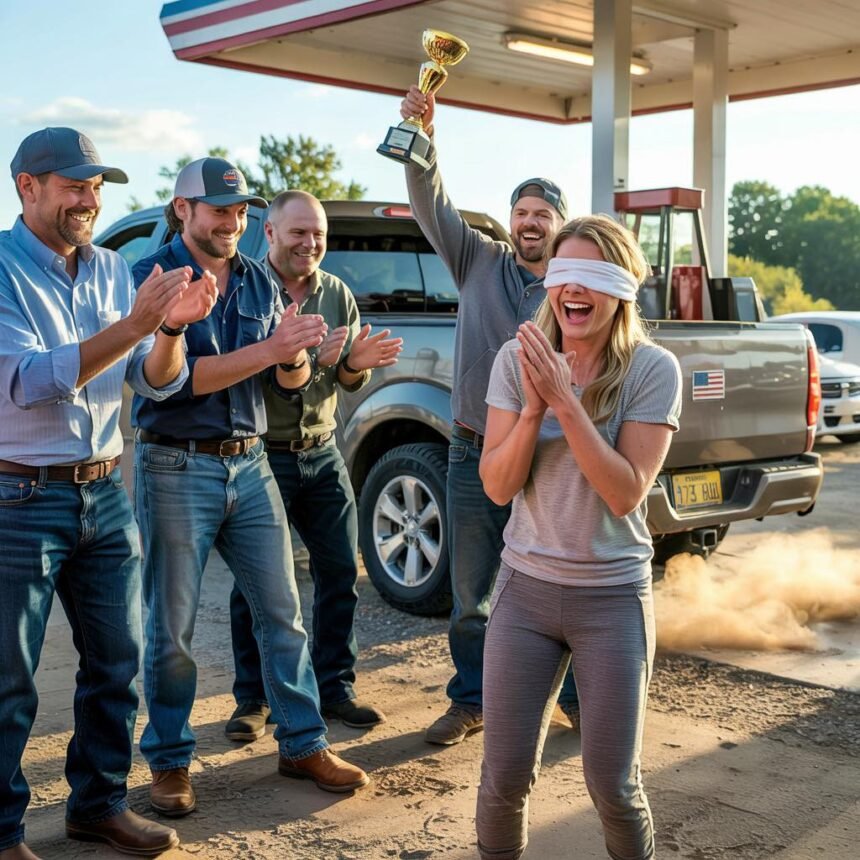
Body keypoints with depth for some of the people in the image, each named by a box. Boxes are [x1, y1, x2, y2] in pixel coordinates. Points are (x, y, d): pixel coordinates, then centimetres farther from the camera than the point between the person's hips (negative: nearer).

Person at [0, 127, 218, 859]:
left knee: (116, 661, 13)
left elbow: (157, 382, 4)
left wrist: (171, 330, -18)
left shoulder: (111, 270, 6)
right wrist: (132, 325, -28)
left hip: (103, 494, 6)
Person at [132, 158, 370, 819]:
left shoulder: (259, 282, 9)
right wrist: (268, 349, -25)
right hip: (177, 469, -5)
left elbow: (292, 380, 9)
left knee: (282, 611, 8)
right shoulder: (152, 278, -8)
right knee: (173, 627, 4)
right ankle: (170, 761, 19)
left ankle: (303, 745, 21)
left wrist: (296, 356, -16)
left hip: (249, 465, 5)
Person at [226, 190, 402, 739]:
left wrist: (358, 363, -16)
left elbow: (350, 380, 7)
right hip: (260, 456, -5)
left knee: (340, 572, 8)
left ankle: (335, 687, 22)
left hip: (321, 454, 5)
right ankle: (253, 699, 17)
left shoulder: (337, 293, 7)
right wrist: (307, 356, -28)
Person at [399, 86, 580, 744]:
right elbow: (432, 206, -6)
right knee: (469, 595, 10)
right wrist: (422, 140, -22)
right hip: (475, 456, 2)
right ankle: (471, 702, 25)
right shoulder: (480, 262, 5)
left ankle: (576, 697, 26)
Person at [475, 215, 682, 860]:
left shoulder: (653, 370, -11)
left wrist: (565, 401, -26)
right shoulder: (518, 360, -4)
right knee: (506, 774, 4)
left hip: (614, 595, -2)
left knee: (613, 783, 4)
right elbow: (497, 486, -7)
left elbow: (626, 492, -18)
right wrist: (533, 407, -22)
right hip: (526, 588, 2)